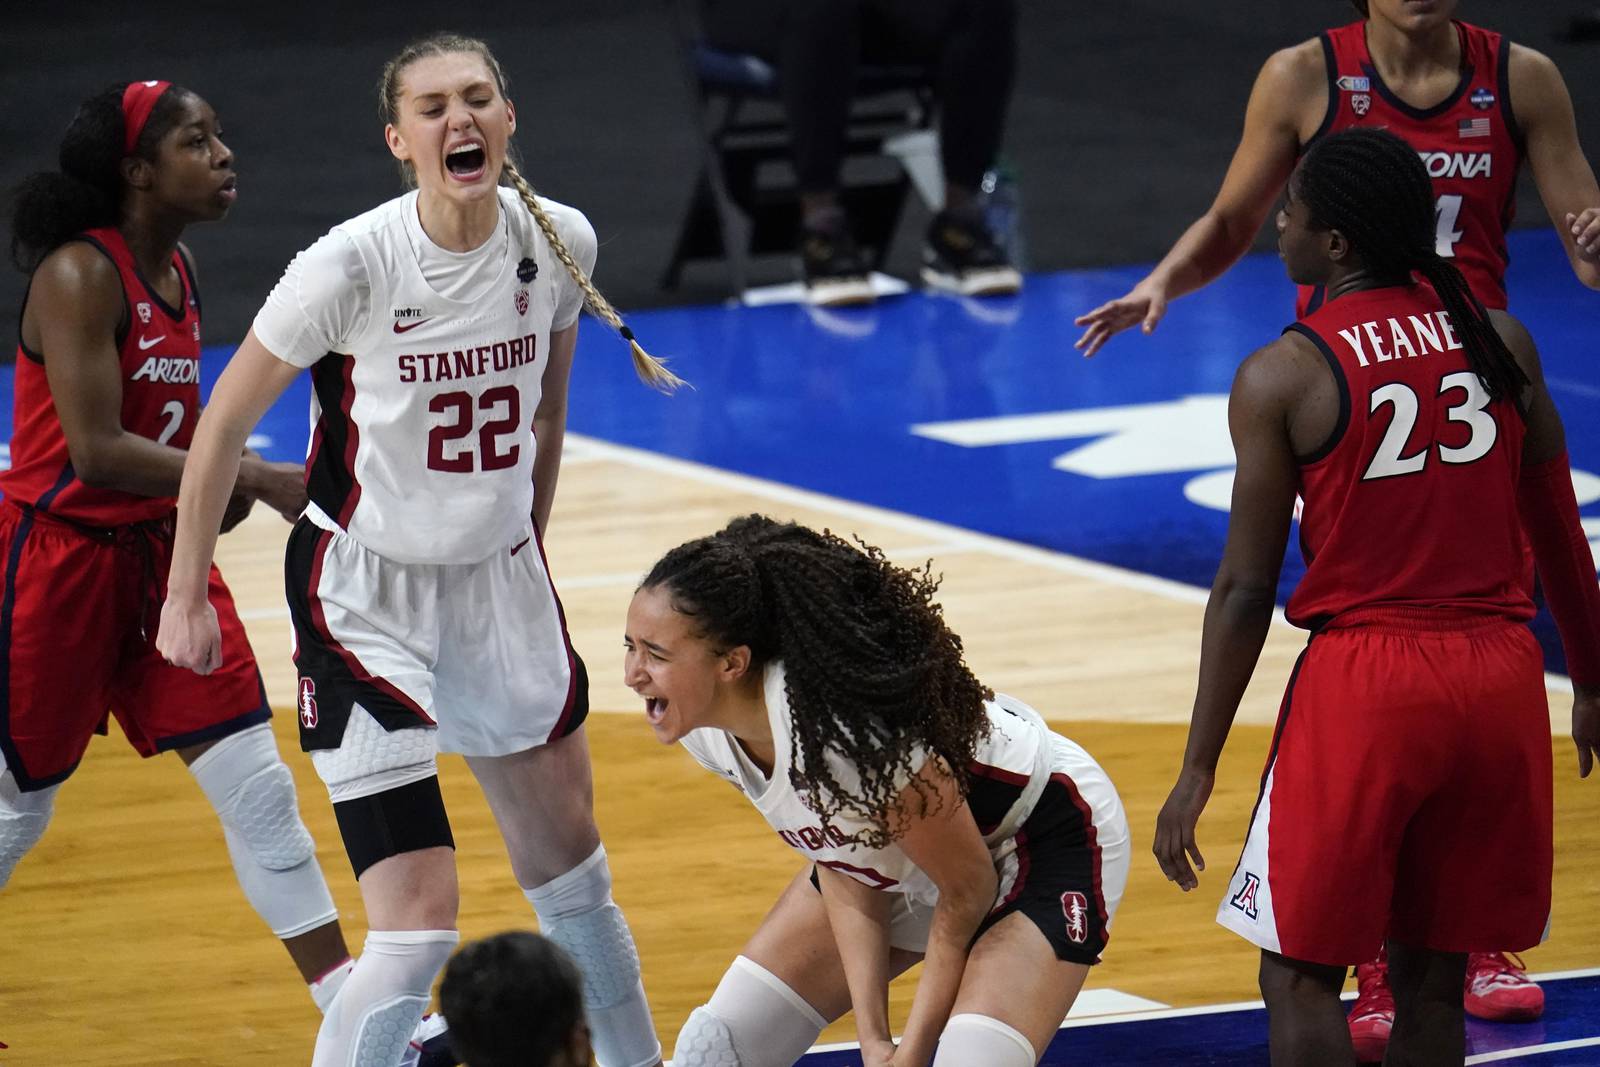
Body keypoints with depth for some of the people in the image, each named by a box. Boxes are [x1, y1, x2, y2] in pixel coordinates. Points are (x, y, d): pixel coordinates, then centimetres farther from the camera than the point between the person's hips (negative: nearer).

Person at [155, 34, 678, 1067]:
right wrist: (187, 595, -4)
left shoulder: (559, 243, -7)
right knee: (419, 924, -16)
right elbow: (226, 423, -9)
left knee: (573, 868, 21)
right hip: (368, 595, -6)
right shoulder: (354, 265, -22)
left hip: (500, 581, 6)